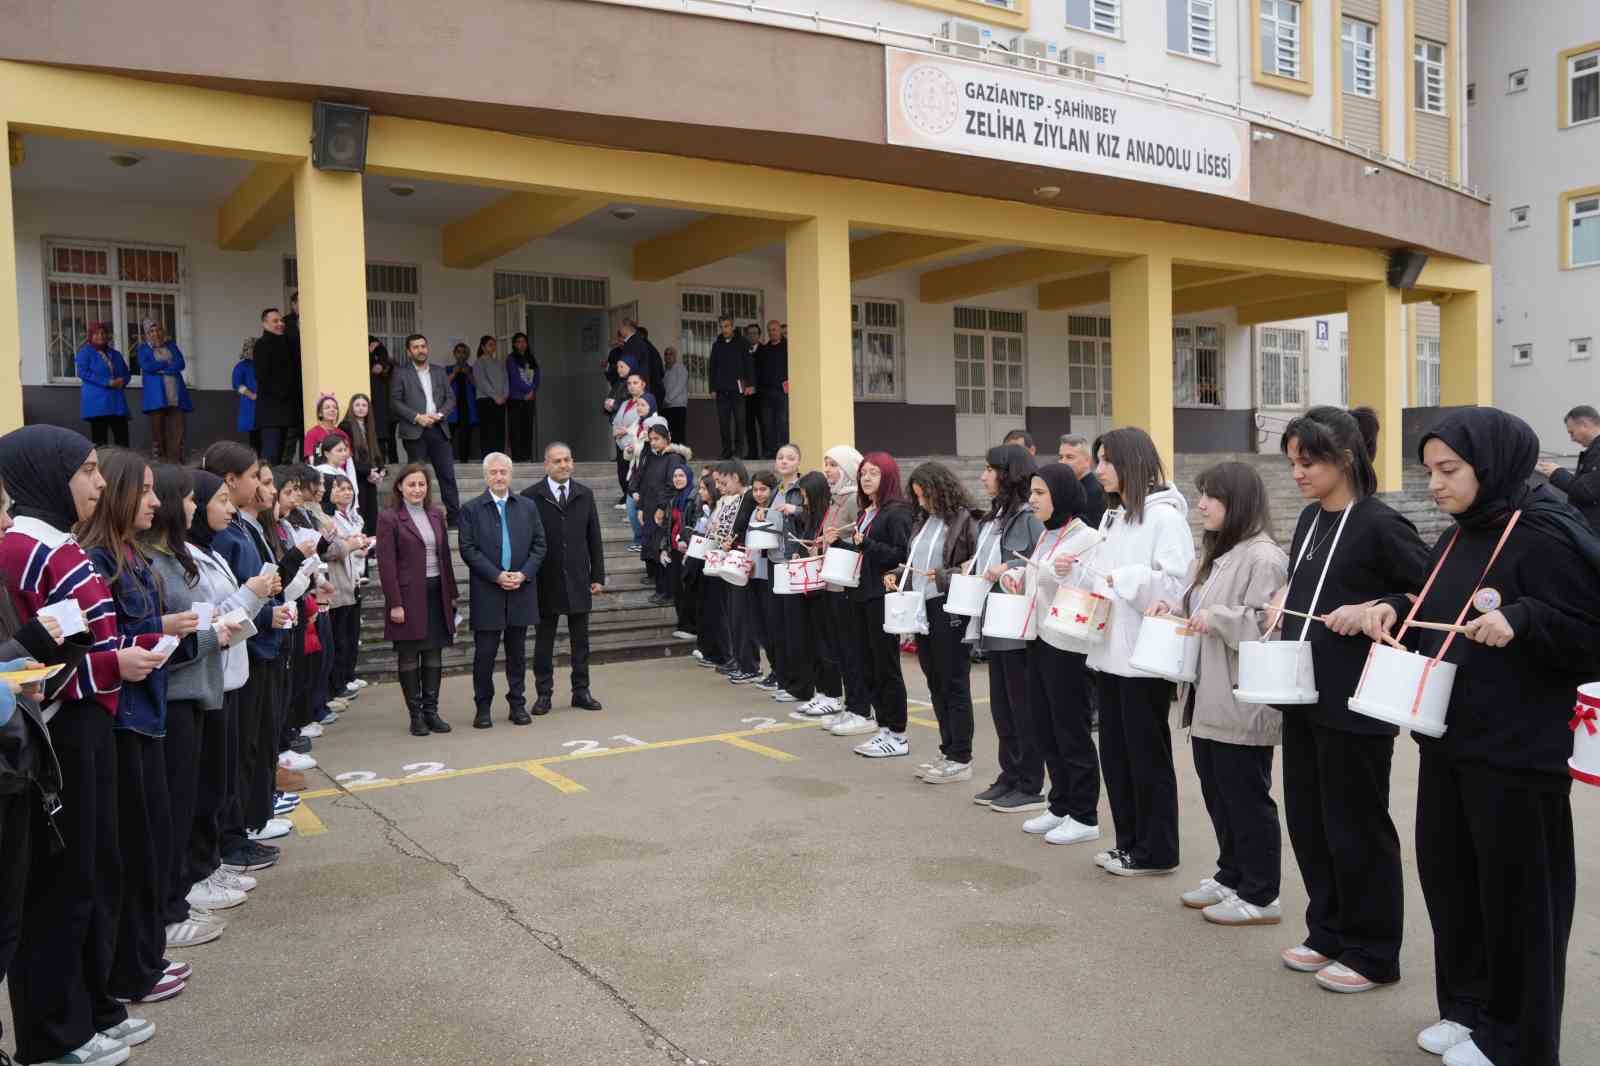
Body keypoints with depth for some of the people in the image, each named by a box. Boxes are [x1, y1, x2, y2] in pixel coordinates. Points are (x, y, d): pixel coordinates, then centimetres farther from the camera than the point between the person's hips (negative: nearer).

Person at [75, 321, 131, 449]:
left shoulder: (115, 354, 21)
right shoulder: (85, 352, 4)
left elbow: (126, 373, 21)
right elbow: (83, 372, -9)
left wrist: (122, 381, -4)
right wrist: (108, 382, -15)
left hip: (117, 401, 5)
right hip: (97, 402, -5)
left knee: (122, 440, -2)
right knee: (100, 442, -4)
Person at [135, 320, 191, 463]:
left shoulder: (171, 345, 17)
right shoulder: (143, 349, 12)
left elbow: (180, 364, 2)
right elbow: (146, 366, -6)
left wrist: (158, 368, -5)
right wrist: (168, 363, -1)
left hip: (176, 392, 2)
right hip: (156, 393, -1)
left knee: (177, 427, -6)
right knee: (158, 427, -4)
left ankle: (176, 460, -6)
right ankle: (161, 461, -1)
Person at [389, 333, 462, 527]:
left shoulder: (439, 371, 15)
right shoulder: (401, 373, 3)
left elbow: (450, 398, 12)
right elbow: (395, 401, -3)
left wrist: (440, 414, -6)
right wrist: (417, 417, -13)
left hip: (438, 429, 3)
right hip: (414, 431, -3)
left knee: (447, 474, 0)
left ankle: (454, 516, 3)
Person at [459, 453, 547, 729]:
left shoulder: (528, 507, 9)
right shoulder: (471, 509, 1)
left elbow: (539, 544, 6)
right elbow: (468, 549, -6)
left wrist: (524, 574, -9)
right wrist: (496, 575, -14)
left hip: (521, 590, 2)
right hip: (486, 592, -2)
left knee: (517, 651, 9)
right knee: (485, 652, 1)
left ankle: (518, 704, 19)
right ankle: (483, 707, 13)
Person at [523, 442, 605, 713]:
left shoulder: (585, 495, 7)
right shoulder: (530, 496, -5)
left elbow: (594, 539, 8)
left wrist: (598, 576, 4)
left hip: (578, 579, 3)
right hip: (546, 581, -3)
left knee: (580, 638, 9)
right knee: (544, 639, 7)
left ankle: (581, 691, 19)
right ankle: (544, 693, 16)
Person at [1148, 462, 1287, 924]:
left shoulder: (1263, 558, -15)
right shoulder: (1215, 554, 15)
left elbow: (1269, 626, -23)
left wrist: (1216, 619, -26)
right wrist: (1174, 607, 5)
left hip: (1243, 703, -9)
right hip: (1210, 699, 9)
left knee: (1246, 798, 2)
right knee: (1217, 794, 17)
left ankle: (1260, 896, 14)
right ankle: (1230, 877, 31)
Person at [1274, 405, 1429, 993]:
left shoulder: (1379, 524, -14)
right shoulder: (1310, 519, 9)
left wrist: (1371, 612, -22)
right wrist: (1285, 601, 5)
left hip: (1355, 702, -8)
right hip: (1306, 694, 8)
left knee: (1356, 827, 4)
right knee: (1307, 820, 15)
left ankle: (1372, 954, 20)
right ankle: (1329, 934, 31)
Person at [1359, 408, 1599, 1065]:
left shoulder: (1545, 535, -14)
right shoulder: (1456, 540, 9)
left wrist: (1520, 622, -29)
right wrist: (1397, 613, 2)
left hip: (1518, 753, -8)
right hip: (1448, 742, 8)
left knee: (1516, 893, 7)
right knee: (1448, 876, 16)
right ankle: (1468, 1008, 34)